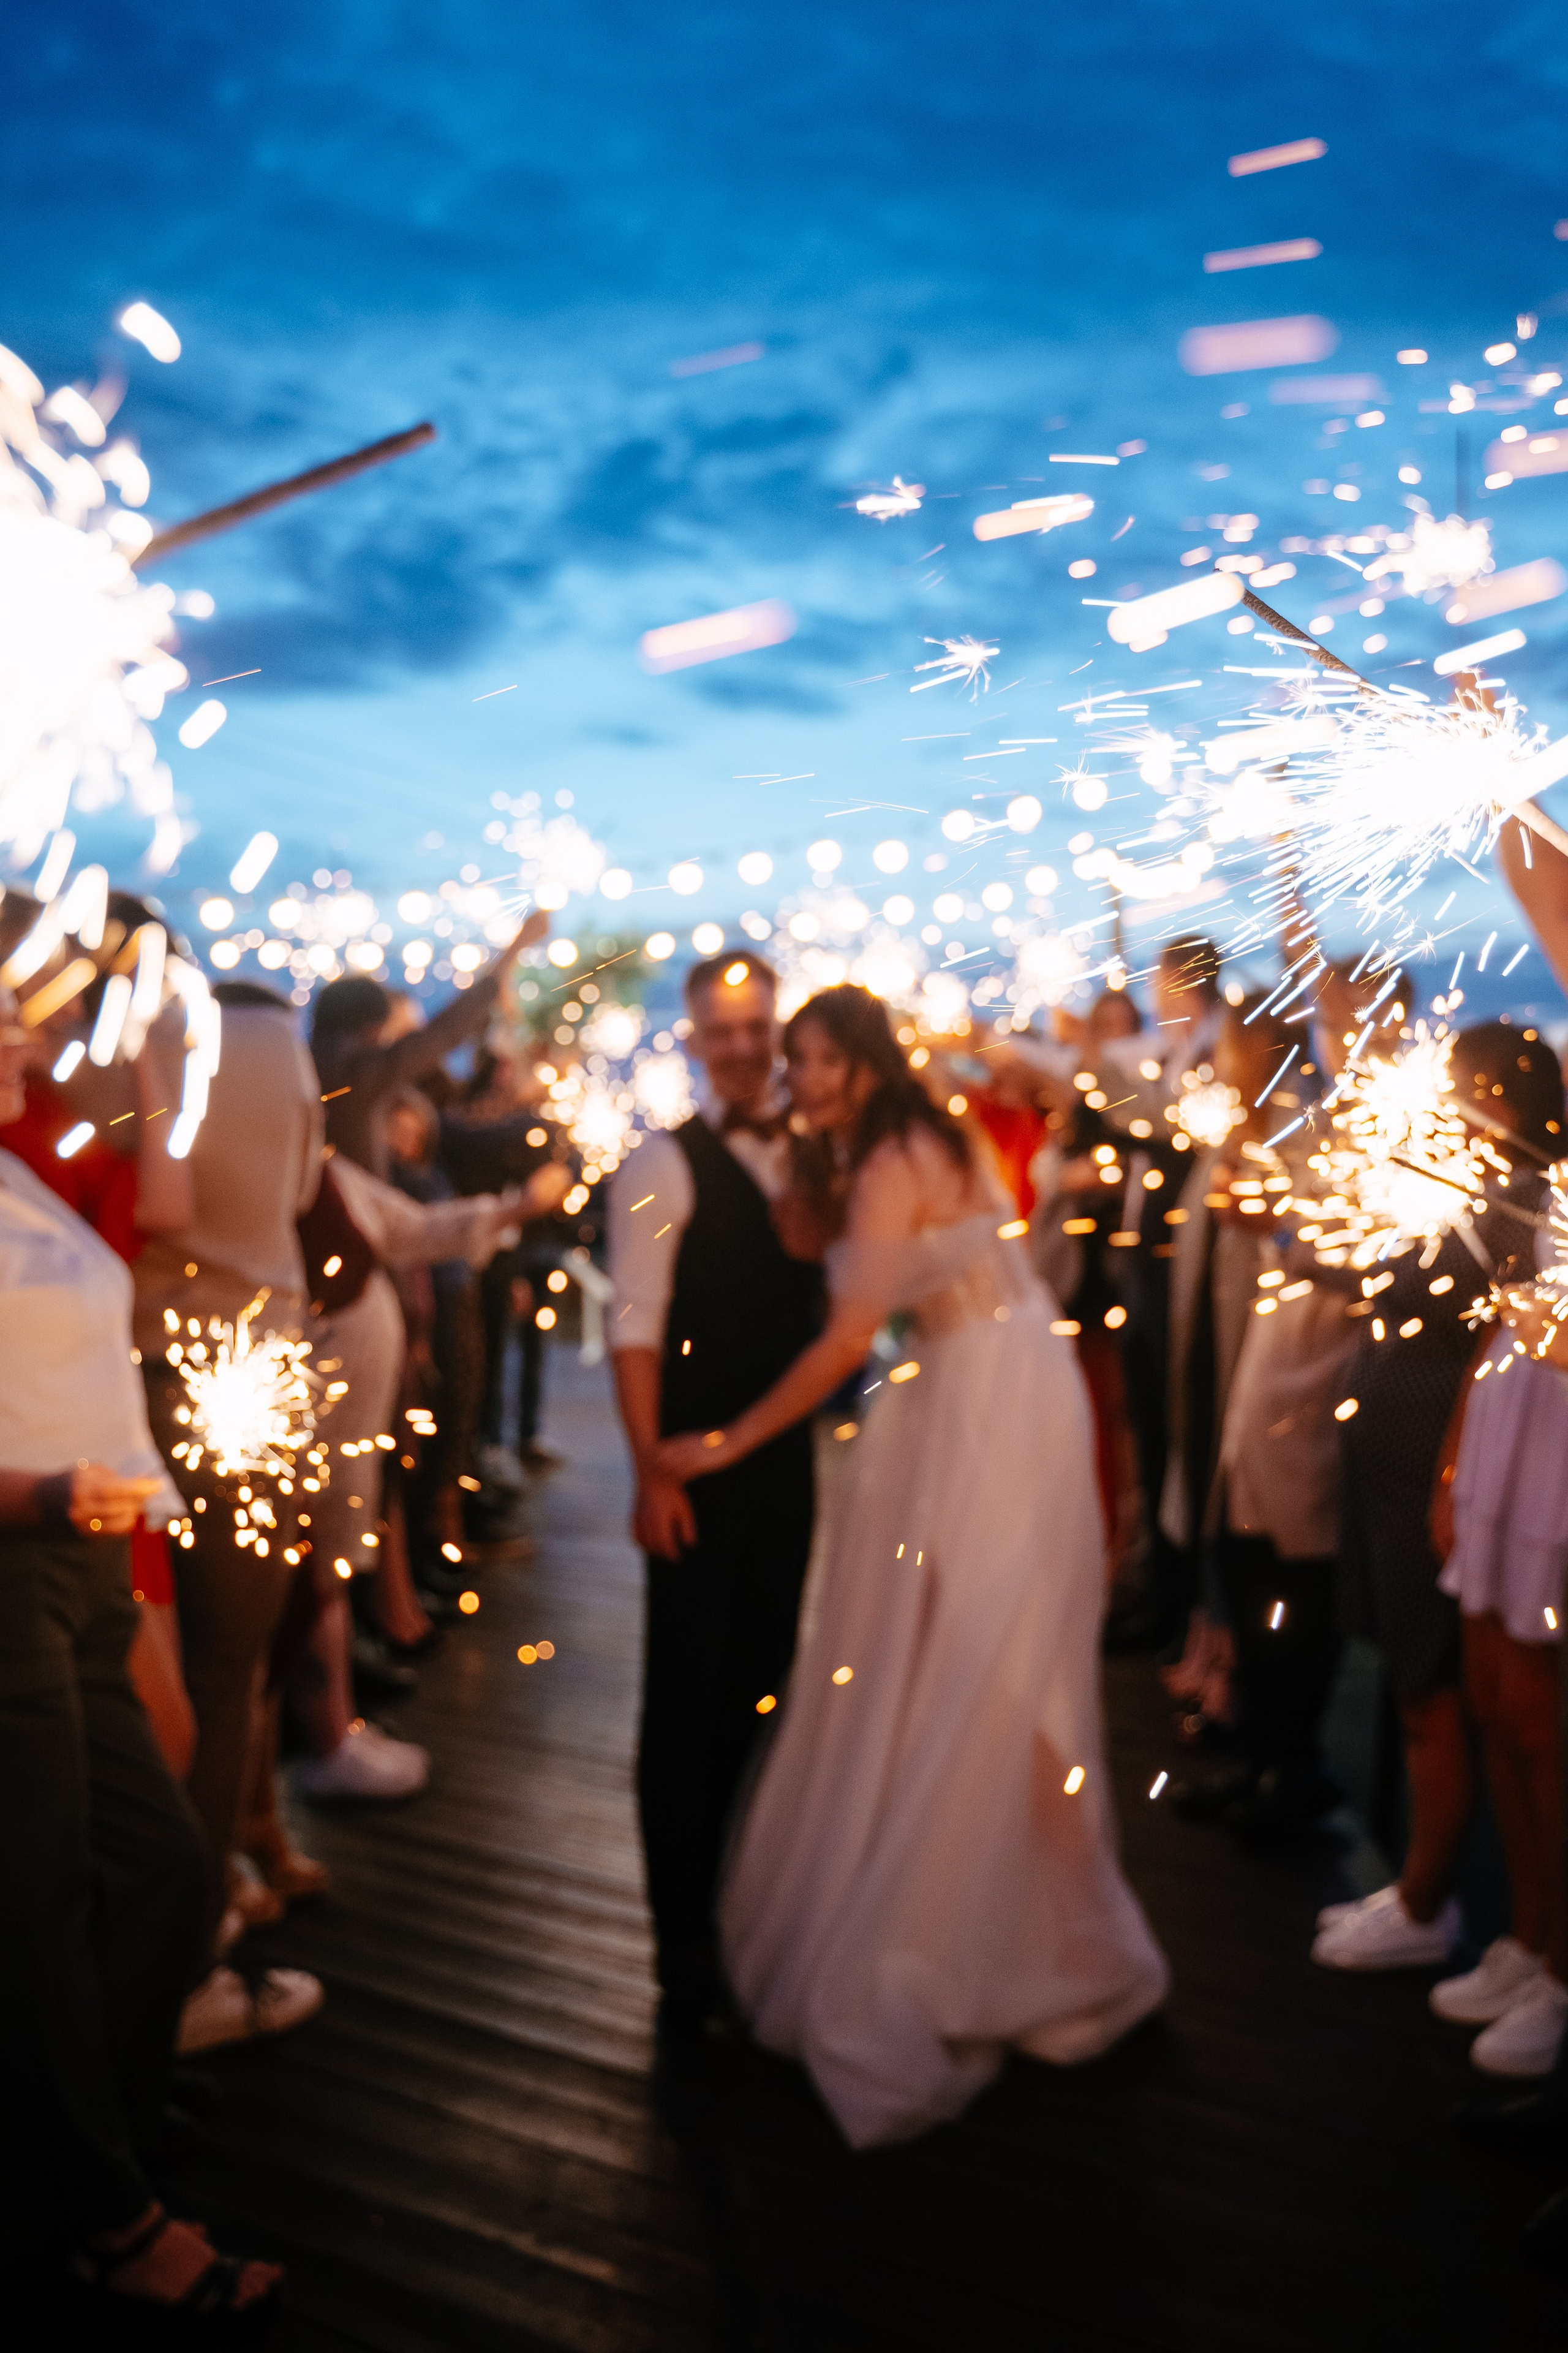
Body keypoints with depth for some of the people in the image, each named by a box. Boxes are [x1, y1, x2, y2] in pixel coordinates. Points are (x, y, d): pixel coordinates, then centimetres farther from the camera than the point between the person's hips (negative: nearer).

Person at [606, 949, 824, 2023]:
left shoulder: (812, 1154, 8)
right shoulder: (665, 1164, -8)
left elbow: (835, 1284, 11)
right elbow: (635, 1326, -13)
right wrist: (651, 1471, -17)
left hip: (789, 1456, 5)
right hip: (700, 1467, -5)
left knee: (760, 1682, 16)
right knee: (688, 1693, 4)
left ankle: (739, 1895, 36)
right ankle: (686, 1933, 20)